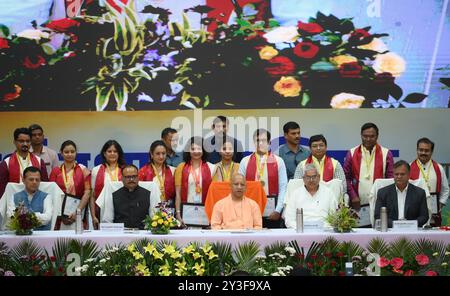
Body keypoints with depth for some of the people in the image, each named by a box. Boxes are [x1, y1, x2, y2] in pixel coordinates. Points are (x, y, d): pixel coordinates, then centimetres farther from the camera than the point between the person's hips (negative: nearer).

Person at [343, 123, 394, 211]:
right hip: (358, 204, 1)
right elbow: (346, 178, 6)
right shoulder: (352, 153, 7)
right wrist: (353, 196, -5)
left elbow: (390, 179, 2)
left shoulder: (386, 154, 5)